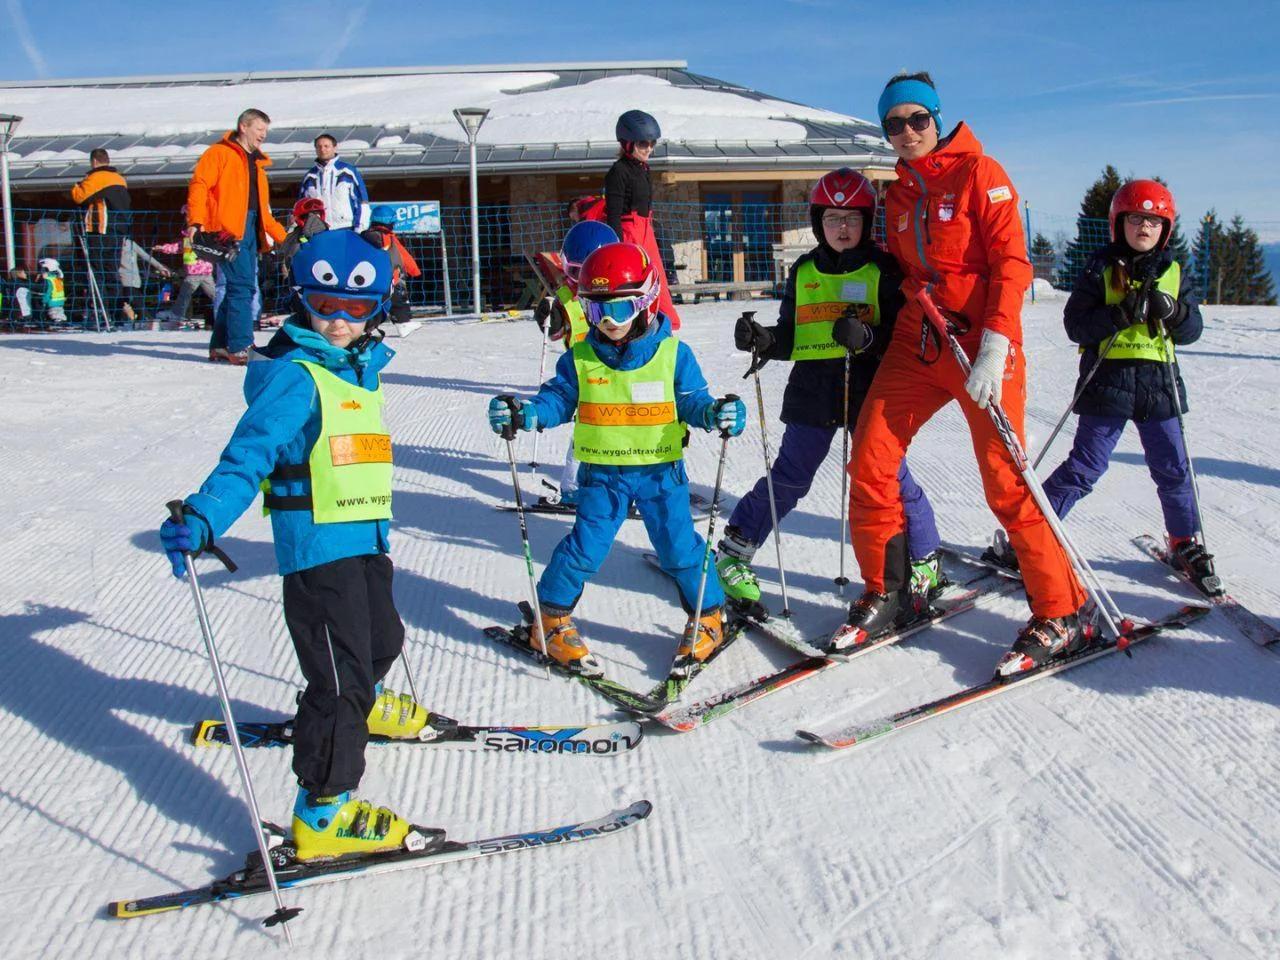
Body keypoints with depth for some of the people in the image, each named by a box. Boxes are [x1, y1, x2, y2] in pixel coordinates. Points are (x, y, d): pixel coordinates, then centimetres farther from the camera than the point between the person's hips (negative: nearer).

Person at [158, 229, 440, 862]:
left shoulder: (359, 370, 12)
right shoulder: (294, 376, -14)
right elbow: (249, 454, -24)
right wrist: (203, 517, -38)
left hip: (365, 540, 9)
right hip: (318, 545, -9)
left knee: (380, 640, 28)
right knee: (340, 678, -7)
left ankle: (362, 707, 59)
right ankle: (323, 813, 1)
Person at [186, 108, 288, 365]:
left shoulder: (257, 163, 26)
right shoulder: (220, 153, 2)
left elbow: (263, 210, 27)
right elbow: (199, 185, -8)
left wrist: (282, 237, 22)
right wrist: (196, 221, -20)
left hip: (250, 231, 8)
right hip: (228, 229, -8)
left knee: (245, 288, 7)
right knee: (242, 286, -16)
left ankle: (220, 345, 15)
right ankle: (239, 348, -17)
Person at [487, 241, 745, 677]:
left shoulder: (673, 354, -5)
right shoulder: (580, 358, -1)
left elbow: (691, 401, -4)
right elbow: (558, 399, 2)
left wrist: (715, 414, -25)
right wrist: (523, 413, -17)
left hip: (661, 470, -1)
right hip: (602, 473, 1)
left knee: (679, 547, 1)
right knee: (584, 547, -1)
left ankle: (709, 617, 23)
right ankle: (551, 621, 17)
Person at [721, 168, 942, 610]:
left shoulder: (883, 269, 1)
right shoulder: (803, 272, 11)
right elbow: (790, 338, 14)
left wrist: (867, 337, -23)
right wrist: (763, 341, -6)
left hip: (869, 391, -2)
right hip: (811, 392, 2)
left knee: (891, 476, 1)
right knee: (788, 478, 5)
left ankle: (925, 561, 20)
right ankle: (734, 550, 18)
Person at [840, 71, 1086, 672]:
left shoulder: (978, 172, -3)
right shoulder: (897, 195, 16)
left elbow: (1011, 263, -11)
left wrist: (995, 346, -22)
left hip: (982, 344, -6)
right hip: (917, 343, 6)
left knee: (1005, 482, -8)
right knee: (869, 460, -4)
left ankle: (1061, 613, 6)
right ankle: (883, 595, 11)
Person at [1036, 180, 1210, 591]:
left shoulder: (1174, 272, 10)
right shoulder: (1102, 268, 0)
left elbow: (1193, 329, 9)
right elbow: (1075, 324, -6)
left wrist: (1172, 313, -12)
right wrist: (1120, 314, -20)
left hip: (1159, 383, 4)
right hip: (1107, 381, -3)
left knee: (1173, 468, 8)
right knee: (1086, 466, -3)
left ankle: (1185, 542, 26)